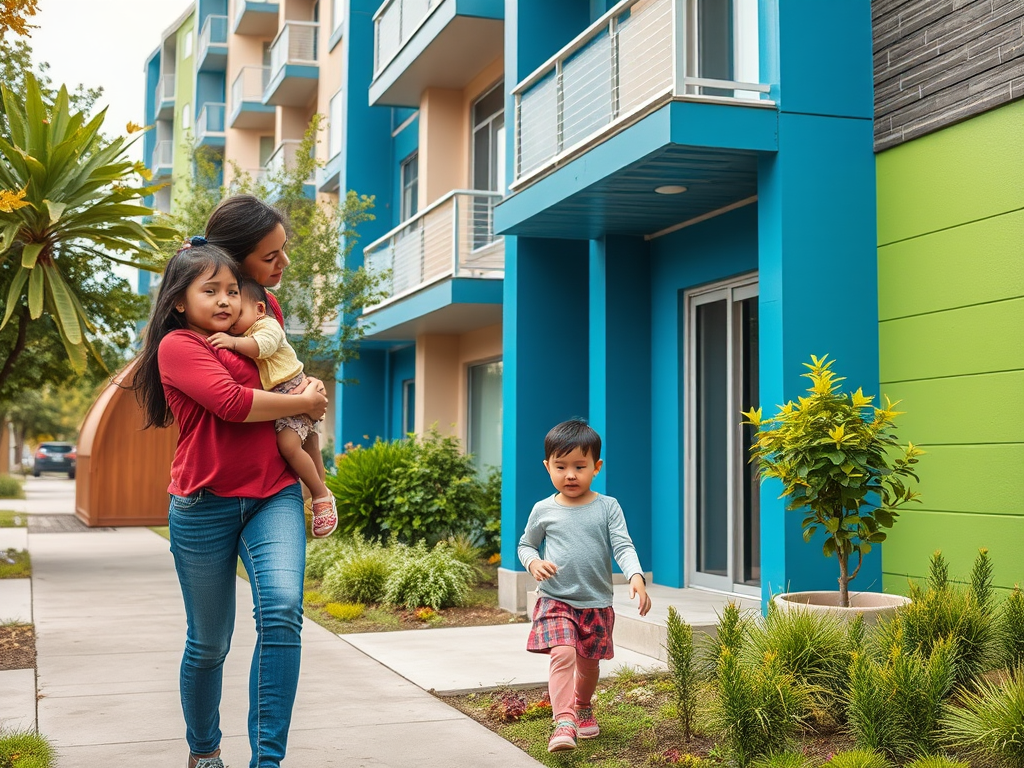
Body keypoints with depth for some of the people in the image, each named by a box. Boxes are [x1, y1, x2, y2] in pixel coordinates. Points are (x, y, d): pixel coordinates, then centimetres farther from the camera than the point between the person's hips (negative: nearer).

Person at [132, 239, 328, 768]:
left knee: (282, 610, -20)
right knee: (209, 642, 7)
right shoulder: (178, 346, -4)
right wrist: (303, 402, -7)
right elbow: (232, 403, -19)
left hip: (273, 496, 4)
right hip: (206, 505, -4)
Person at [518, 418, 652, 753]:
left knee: (588, 663, 15)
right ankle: (564, 722, -24)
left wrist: (636, 577, -27)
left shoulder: (608, 507, -3)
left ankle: (583, 708, 43)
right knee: (562, 653, -22)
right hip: (555, 600, -1)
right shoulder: (543, 510, 0)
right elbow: (525, 544, 13)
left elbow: (623, 546, -10)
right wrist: (534, 562, -9)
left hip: (597, 603, 1)